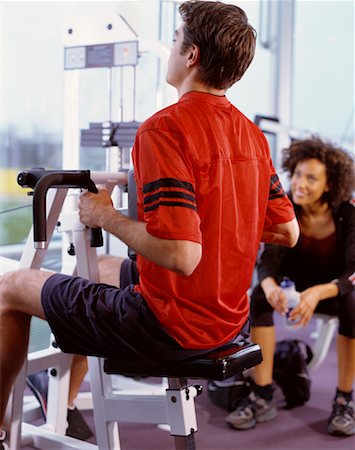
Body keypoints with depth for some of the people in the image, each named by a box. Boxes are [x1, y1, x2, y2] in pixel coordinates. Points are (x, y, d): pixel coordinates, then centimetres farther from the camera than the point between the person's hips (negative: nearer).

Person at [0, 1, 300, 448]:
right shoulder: (252, 134, 2)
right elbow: (287, 233, 8)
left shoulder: (164, 130, -22)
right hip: (230, 322, 9)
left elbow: (181, 255, -30)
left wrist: (104, 216, -15)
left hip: (170, 328, -8)